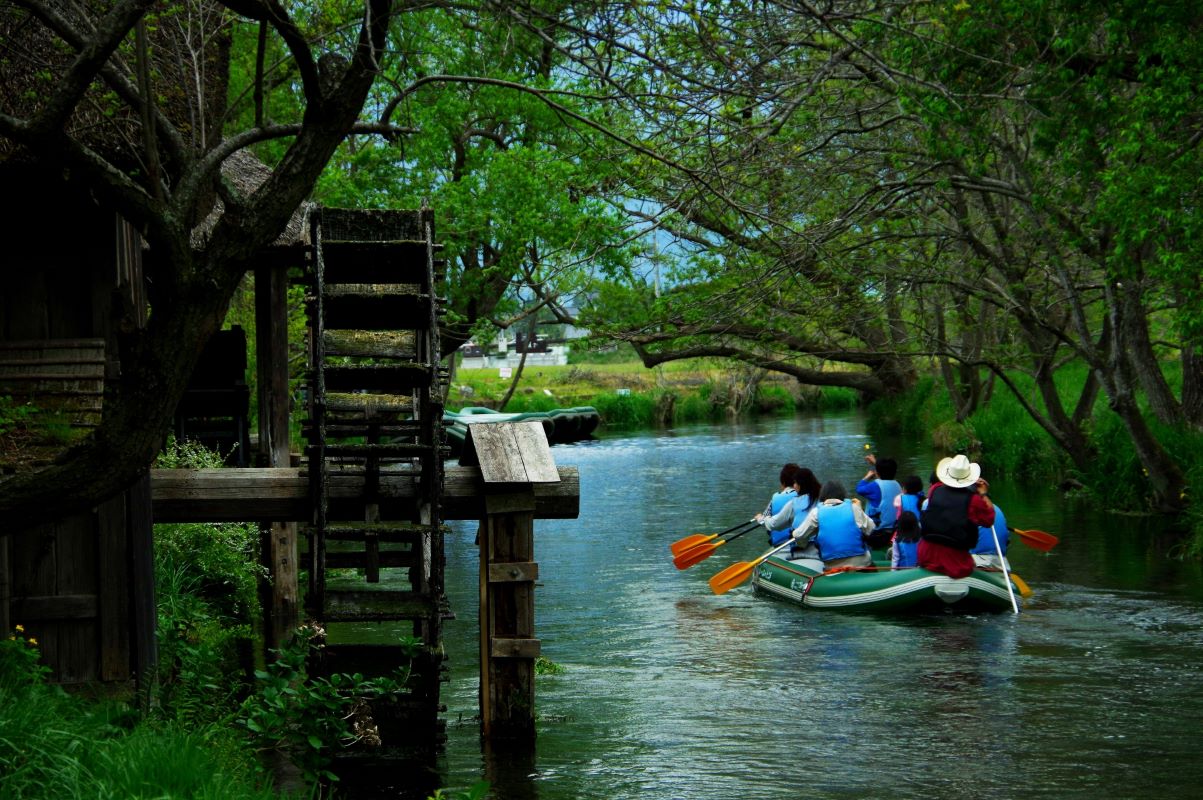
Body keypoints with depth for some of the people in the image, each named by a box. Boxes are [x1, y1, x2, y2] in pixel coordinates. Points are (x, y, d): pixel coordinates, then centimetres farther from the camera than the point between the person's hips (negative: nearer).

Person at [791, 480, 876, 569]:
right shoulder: (853, 508, 2)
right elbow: (871, 530, 6)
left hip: (833, 568, 0)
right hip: (861, 564, 0)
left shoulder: (817, 512, 1)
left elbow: (798, 536, 4)